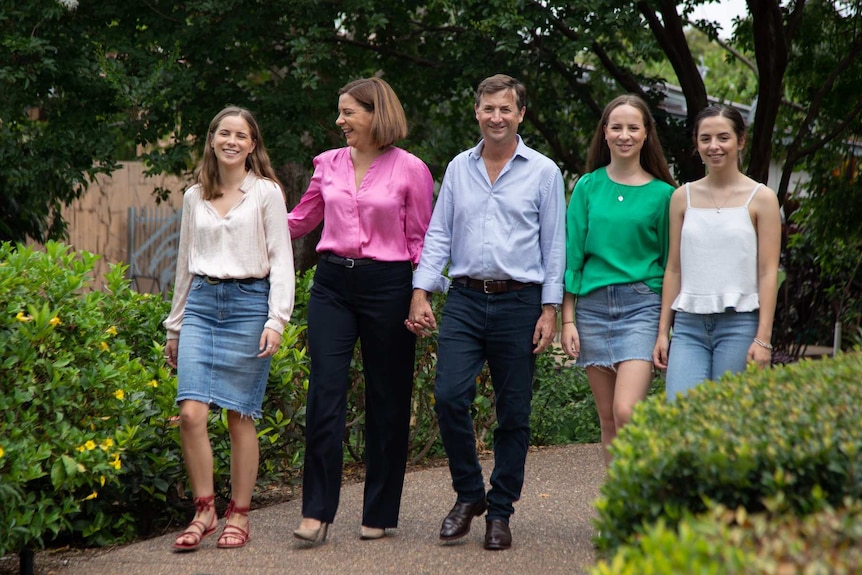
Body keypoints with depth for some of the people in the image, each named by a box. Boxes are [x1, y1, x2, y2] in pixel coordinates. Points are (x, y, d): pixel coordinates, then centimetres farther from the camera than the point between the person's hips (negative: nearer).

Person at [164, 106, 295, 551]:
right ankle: (204, 511, 2)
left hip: (248, 303, -3)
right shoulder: (194, 197, 14)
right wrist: (174, 325, 21)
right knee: (191, 413, -10)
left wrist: (276, 320, -11)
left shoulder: (266, 193, 3)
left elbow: (281, 261, -1)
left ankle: (238, 516, 9)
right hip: (202, 302, 3)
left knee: (240, 417, -2)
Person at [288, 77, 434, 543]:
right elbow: (301, 220, 23)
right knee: (325, 392, -6)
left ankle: (379, 514, 14)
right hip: (332, 282, 3)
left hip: (386, 285, -3)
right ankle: (317, 513, -4)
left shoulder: (410, 170, -1)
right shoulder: (329, 164, 10)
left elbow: (420, 241, 2)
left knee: (386, 399, 4)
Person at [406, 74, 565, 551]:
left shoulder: (542, 172, 3)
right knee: (448, 395, -12)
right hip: (465, 299, 2)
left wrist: (550, 308, -4)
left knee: (513, 413, 2)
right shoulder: (459, 168, 11)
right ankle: (468, 494, 8)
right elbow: (439, 235, 11)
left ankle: (500, 512, 14)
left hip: (519, 302, -2)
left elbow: (554, 245, 3)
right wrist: (421, 292, 0)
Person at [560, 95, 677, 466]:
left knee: (626, 411, -18)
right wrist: (568, 320, 1)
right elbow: (571, 254, 7)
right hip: (592, 305, 3)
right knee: (607, 418, 6)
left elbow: (670, 261, 6)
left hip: (642, 304, -3)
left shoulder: (661, 193, 3)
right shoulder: (588, 187, 7)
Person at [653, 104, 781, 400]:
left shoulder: (761, 198, 2)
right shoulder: (683, 198, 11)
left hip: (739, 323, -2)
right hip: (689, 325, 2)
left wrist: (763, 338, -9)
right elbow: (674, 269, 13)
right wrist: (663, 331, 9)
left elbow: (768, 272, -2)